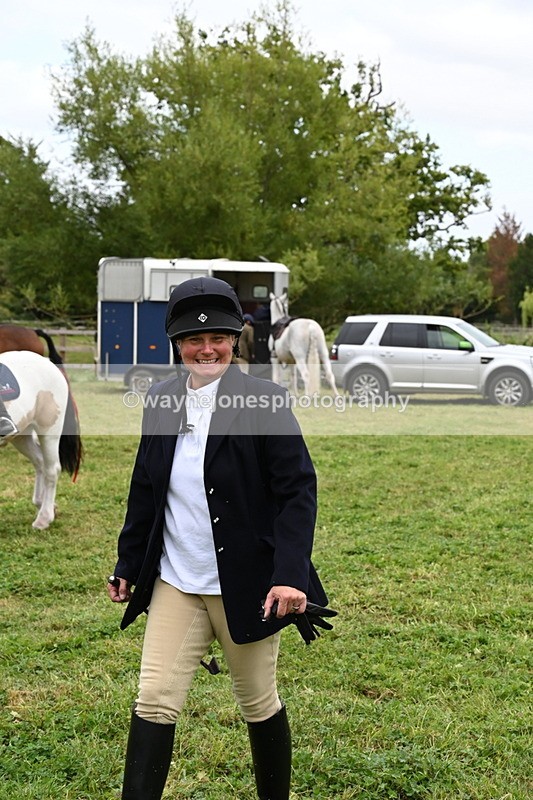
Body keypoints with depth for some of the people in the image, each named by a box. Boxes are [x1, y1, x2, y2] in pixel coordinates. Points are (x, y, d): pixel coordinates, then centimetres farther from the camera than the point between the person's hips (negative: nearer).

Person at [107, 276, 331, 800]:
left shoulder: (264, 402, -11)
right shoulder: (161, 401, 3)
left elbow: (298, 490, -13)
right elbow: (145, 491, 13)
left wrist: (290, 574, -22)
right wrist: (127, 565, 15)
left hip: (245, 586, -4)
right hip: (174, 584, 4)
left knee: (257, 703, 13)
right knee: (154, 701, -1)